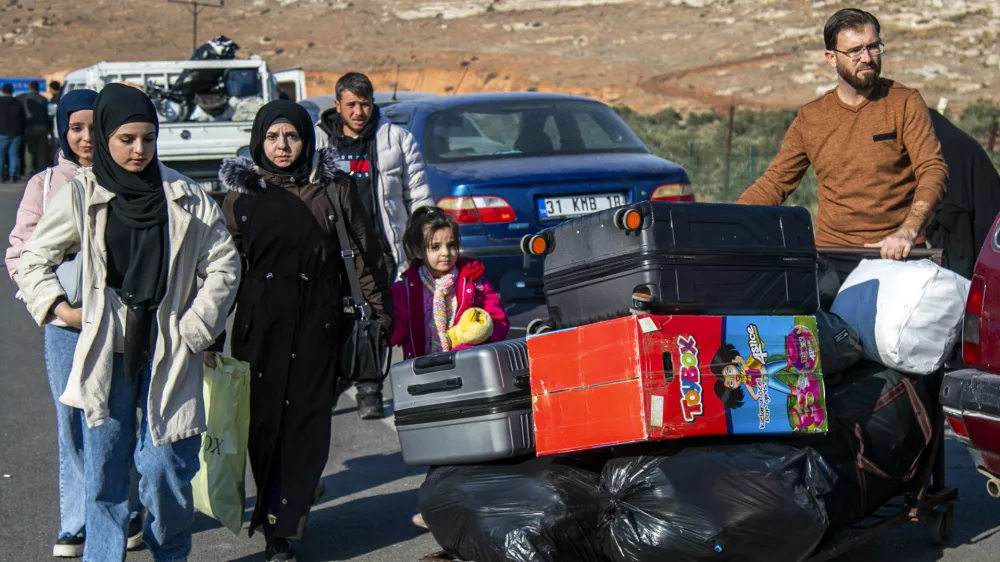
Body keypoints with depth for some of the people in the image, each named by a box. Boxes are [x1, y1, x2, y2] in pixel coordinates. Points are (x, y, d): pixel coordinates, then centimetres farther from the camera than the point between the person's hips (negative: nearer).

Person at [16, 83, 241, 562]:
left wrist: (196, 327, 0)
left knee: (166, 467, 1)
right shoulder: (78, 198, 2)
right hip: (105, 355, 0)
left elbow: (224, 264, 6)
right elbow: (32, 260, 12)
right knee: (105, 472, 3)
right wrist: (58, 309, -1)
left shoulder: (185, 197, 2)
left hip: (169, 356, 0)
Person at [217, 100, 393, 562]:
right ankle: (278, 522, 15)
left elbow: (365, 251, 6)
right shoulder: (241, 194, 6)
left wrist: (382, 311, 4)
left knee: (307, 423, -2)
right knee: (263, 421, 1)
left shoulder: (334, 187, 4)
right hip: (260, 323, 1)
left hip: (317, 323, 0)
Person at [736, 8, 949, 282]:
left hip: (895, 257, -2)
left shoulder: (904, 103, 3)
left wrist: (907, 232, -24)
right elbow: (774, 182, 14)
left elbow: (933, 170, -6)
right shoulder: (810, 118, 11)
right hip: (832, 258, 2)